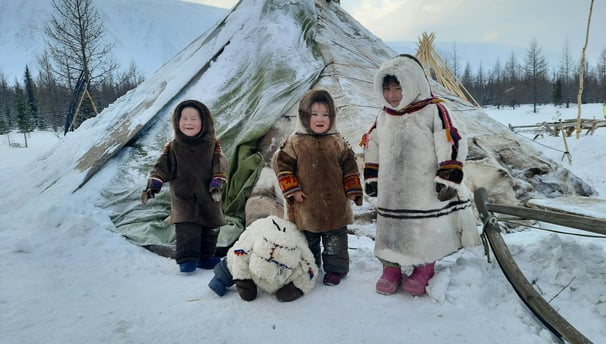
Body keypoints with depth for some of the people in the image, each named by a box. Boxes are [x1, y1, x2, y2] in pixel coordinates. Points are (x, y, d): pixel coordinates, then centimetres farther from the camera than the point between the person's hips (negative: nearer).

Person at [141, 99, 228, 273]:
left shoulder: (212, 145, -1)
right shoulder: (173, 148, 0)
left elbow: (220, 166, -3)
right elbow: (162, 167, 0)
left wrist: (217, 185, -16)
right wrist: (152, 185, -11)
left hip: (209, 198, 2)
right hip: (183, 198, -1)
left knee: (210, 229, 10)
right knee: (187, 229, -12)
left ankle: (206, 257, 27)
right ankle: (187, 259, -2)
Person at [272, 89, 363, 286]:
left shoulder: (338, 143, 2)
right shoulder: (295, 143, -5)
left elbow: (350, 167, 7)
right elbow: (281, 164, -4)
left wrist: (352, 190, 1)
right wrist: (292, 190, -10)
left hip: (335, 205, 1)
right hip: (306, 206, -1)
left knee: (335, 241, 12)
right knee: (309, 242, 16)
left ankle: (335, 269, 29)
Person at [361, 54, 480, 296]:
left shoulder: (433, 111, -11)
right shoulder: (383, 117, 6)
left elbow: (452, 145, -13)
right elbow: (371, 147, 15)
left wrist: (448, 179, -16)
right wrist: (371, 177, 13)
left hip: (425, 191, -4)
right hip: (391, 193, 5)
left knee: (426, 233, 8)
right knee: (389, 230, 11)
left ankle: (423, 271, 27)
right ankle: (390, 270, 27)